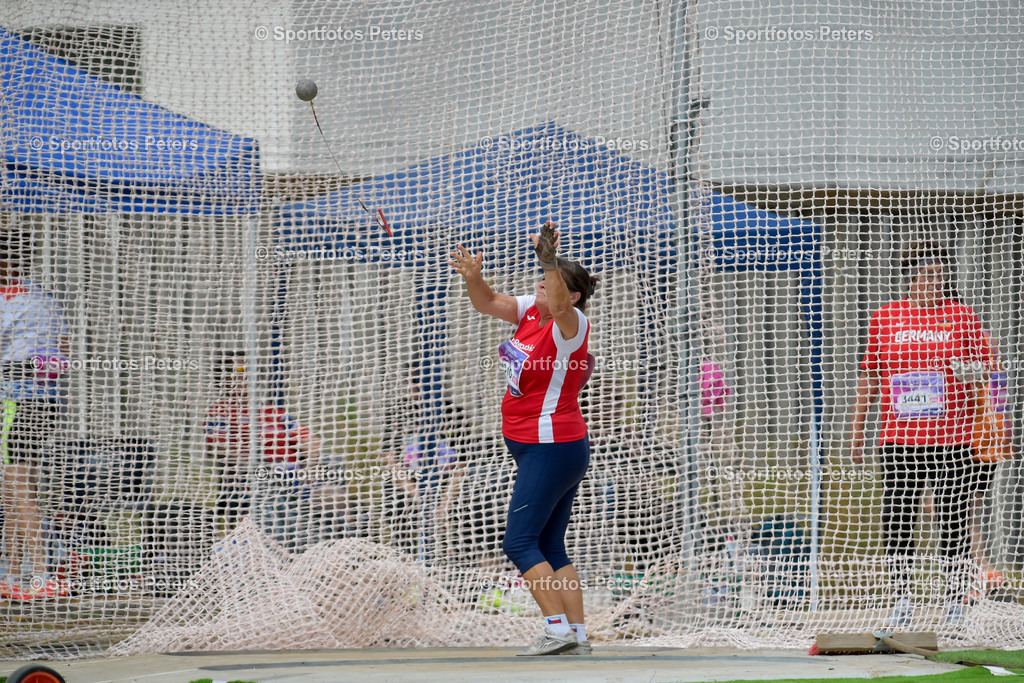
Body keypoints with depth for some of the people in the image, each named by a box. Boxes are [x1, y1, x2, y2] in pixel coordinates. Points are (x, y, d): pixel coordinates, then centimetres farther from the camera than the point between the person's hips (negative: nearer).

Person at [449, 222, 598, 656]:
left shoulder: (571, 325, -16)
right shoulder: (531, 310, 8)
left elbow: (559, 303, -38)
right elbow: (488, 304, 13)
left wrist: (549, 260, -47)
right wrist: (473, 277, -5)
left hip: (553, 449, -10)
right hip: (540, 448, 10)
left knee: (519, 543, -12)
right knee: (549, 548, 9)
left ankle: (558, 629, -14)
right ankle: (578, 636, 9)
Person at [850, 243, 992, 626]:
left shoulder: (962, 317, 6)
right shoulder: (885, 318, 9)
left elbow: (983, 373, 9)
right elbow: (869, 375, 14)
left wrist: (972, 373, -15)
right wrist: (857, 429, 12)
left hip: (951, 439, -1)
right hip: (899, 437, 1)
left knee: (954, 524, -2)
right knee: (896, 521, 0)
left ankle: (955, 605, 4)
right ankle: (902, 601, 9)